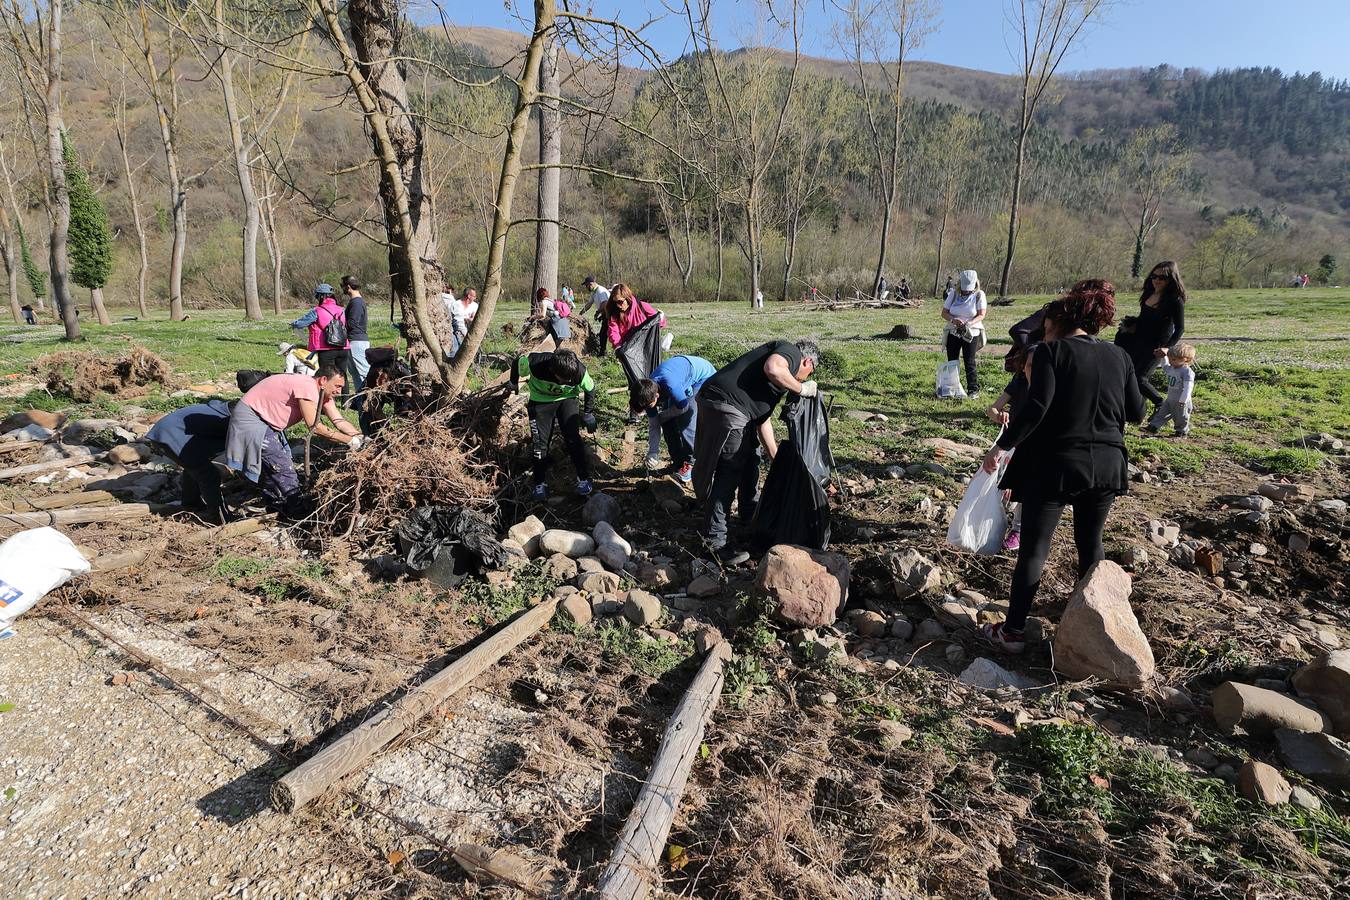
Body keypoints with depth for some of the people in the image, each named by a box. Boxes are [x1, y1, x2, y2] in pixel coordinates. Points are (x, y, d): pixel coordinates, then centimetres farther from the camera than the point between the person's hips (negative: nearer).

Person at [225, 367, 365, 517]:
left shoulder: (323, 392, 1)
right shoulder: (307, 386, -29)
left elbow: (339, 421, -3)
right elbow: (314, 426, -30)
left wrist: (361, 438, -16)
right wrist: (349, 441, -28)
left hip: (268, 421, 10)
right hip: (250, 419, -10)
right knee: (282, 466, -11)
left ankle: (277, 506, 30)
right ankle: (298, 514, -4)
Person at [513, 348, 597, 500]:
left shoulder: (579, 371, -31)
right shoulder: (535, 363, -36)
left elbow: (590, 389, -8)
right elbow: (517, 363, -11)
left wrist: (588, 413, -1)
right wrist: (514, 383, 7)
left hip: (567, 399, 0)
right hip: (540, 400, 0)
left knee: (573, 438, -13)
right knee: (540, 442, -5)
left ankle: (584, 478, 1)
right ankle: (540, 483, 9)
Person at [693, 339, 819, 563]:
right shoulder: (791, 351, 4)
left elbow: (763, 416, 32)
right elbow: (772, 368, -22)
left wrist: (776, 458, 34)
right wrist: (801, 389, -6)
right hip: (725, 407, -11)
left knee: (749, 462, 25)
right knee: (727, 473, -5)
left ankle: (751, 515, 44)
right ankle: (715, 540, 1)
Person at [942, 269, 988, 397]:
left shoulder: (979, 295, -5)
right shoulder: (953, 294, 1)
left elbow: (981, 315, -9)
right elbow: (944, 312, 0)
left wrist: (969, 323, -27)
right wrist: (953, 320, -21)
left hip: (971, 333, -3)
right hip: (953, 332, 3)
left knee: (970, 362, -5)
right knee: (951, 361, 6)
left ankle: (973, 389, 2)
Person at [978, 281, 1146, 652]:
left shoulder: (1051, 351, -9)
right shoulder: (1119, 357, 7)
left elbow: (1036, 407, -20)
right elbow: (1137, 413, 11)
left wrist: (1002, 446, -13)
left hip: (1054, 464, -5)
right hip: (1107, 465, 5)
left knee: (1033, 549, 2)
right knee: (1091, 544, 21)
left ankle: (1012, 631, 7)